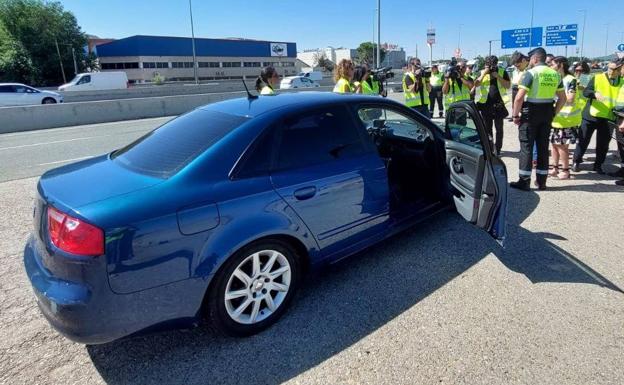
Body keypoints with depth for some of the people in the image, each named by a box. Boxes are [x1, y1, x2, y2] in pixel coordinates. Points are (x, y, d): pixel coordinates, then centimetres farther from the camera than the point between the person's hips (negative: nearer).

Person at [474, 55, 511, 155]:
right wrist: (484, 73, -15)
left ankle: (498, 148, 10)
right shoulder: (482, 72, 5)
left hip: (499, 104, -1)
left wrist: (498, 76, -14)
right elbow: (476, 84, -7)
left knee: (499, 128, 3)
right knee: (487, 127, 7)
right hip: (485, 104, 1)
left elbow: (508, 85, -5)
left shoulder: (502, 72, 2)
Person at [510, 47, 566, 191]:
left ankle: (524, 181, 1)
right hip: (547, 112, 6)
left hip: (531, 112, -6)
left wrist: (515, 115, -10)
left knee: (526, 146, 0)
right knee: (543, 146, 11)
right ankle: (541, 181, 17)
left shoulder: (531, 73, -11)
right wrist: (554, 113, 16)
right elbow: (562, 98, 11)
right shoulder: (555, 74, 9)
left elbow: (519, 97, -19)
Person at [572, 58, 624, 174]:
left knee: (603, 143, 8)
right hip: (591, 116, -3)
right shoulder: (597, 78, -3)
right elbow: (585, 92, -11)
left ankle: (598, 165, 21)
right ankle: (576, 162, 17)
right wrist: (595, 93, -30)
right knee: (583, 140, 3)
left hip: (608, 118, 3)